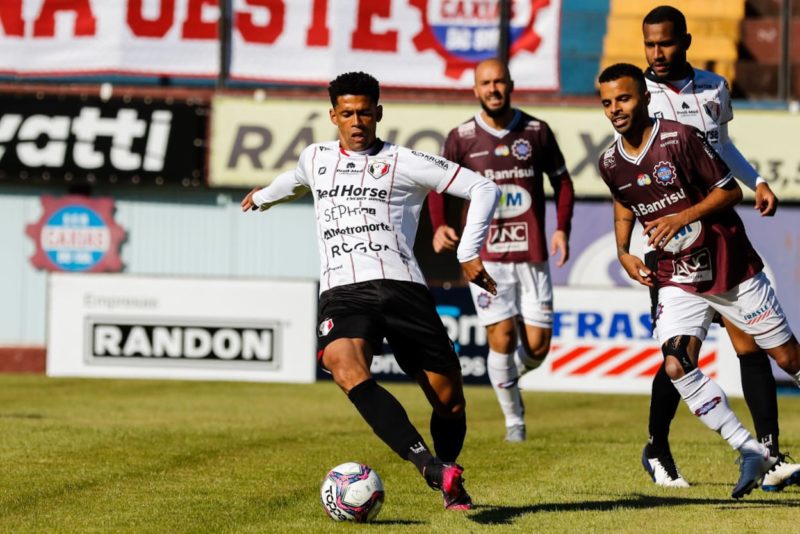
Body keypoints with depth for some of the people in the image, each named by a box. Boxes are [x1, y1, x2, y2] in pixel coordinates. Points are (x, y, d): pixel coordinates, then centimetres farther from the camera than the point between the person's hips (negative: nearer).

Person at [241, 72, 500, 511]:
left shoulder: (404, 163, 8)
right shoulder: (316, 158, 22)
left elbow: (483, 189, 7)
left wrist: (469, 254, 1)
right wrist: (264, 196, 66)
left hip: (401, 287, -1)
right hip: (342, 293, 1)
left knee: (449, 400, -2)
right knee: (346, 368, -33)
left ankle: (451, 485, 29)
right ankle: (430, 465, -44)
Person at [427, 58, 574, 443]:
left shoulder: (536, 132, 3)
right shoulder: (462, 138, 0)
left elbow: (562, 181, 13)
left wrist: (562, 228, -1)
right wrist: (439, 227, -7)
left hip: (532, 255, 1)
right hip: (486, 255, -1)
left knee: (537, 346, -2)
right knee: (502, 338, -9)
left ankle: (508, 378, 33)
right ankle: (514, 419, 10)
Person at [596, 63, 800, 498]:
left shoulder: (681, 139, -16)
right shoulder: (611, 164, -1)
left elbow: (730, 190, -11)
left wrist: (683, 217, -22)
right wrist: (623, 252, 6)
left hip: (731, 267, -3)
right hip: (677, 280, 4)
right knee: (677, 367, -17)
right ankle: (752, 453, -11)